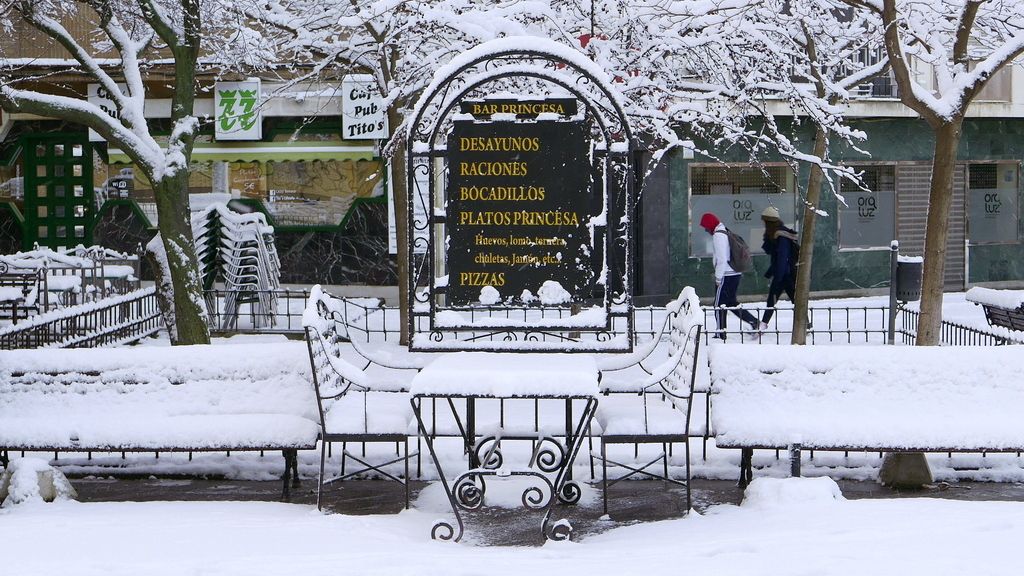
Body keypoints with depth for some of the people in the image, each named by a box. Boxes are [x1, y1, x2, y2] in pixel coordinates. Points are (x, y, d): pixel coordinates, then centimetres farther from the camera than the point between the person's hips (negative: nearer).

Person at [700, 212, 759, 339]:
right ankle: (754, 321, 10)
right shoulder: (726, 232, 15)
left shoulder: (718, 235, -15)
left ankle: (720, 334, 2)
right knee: (731, 302, 17)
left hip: (726, 275, -9)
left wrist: (718, 276, -14)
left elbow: (722, 258, -20)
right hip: (736, 273, 9)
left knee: (719, 304, 0)